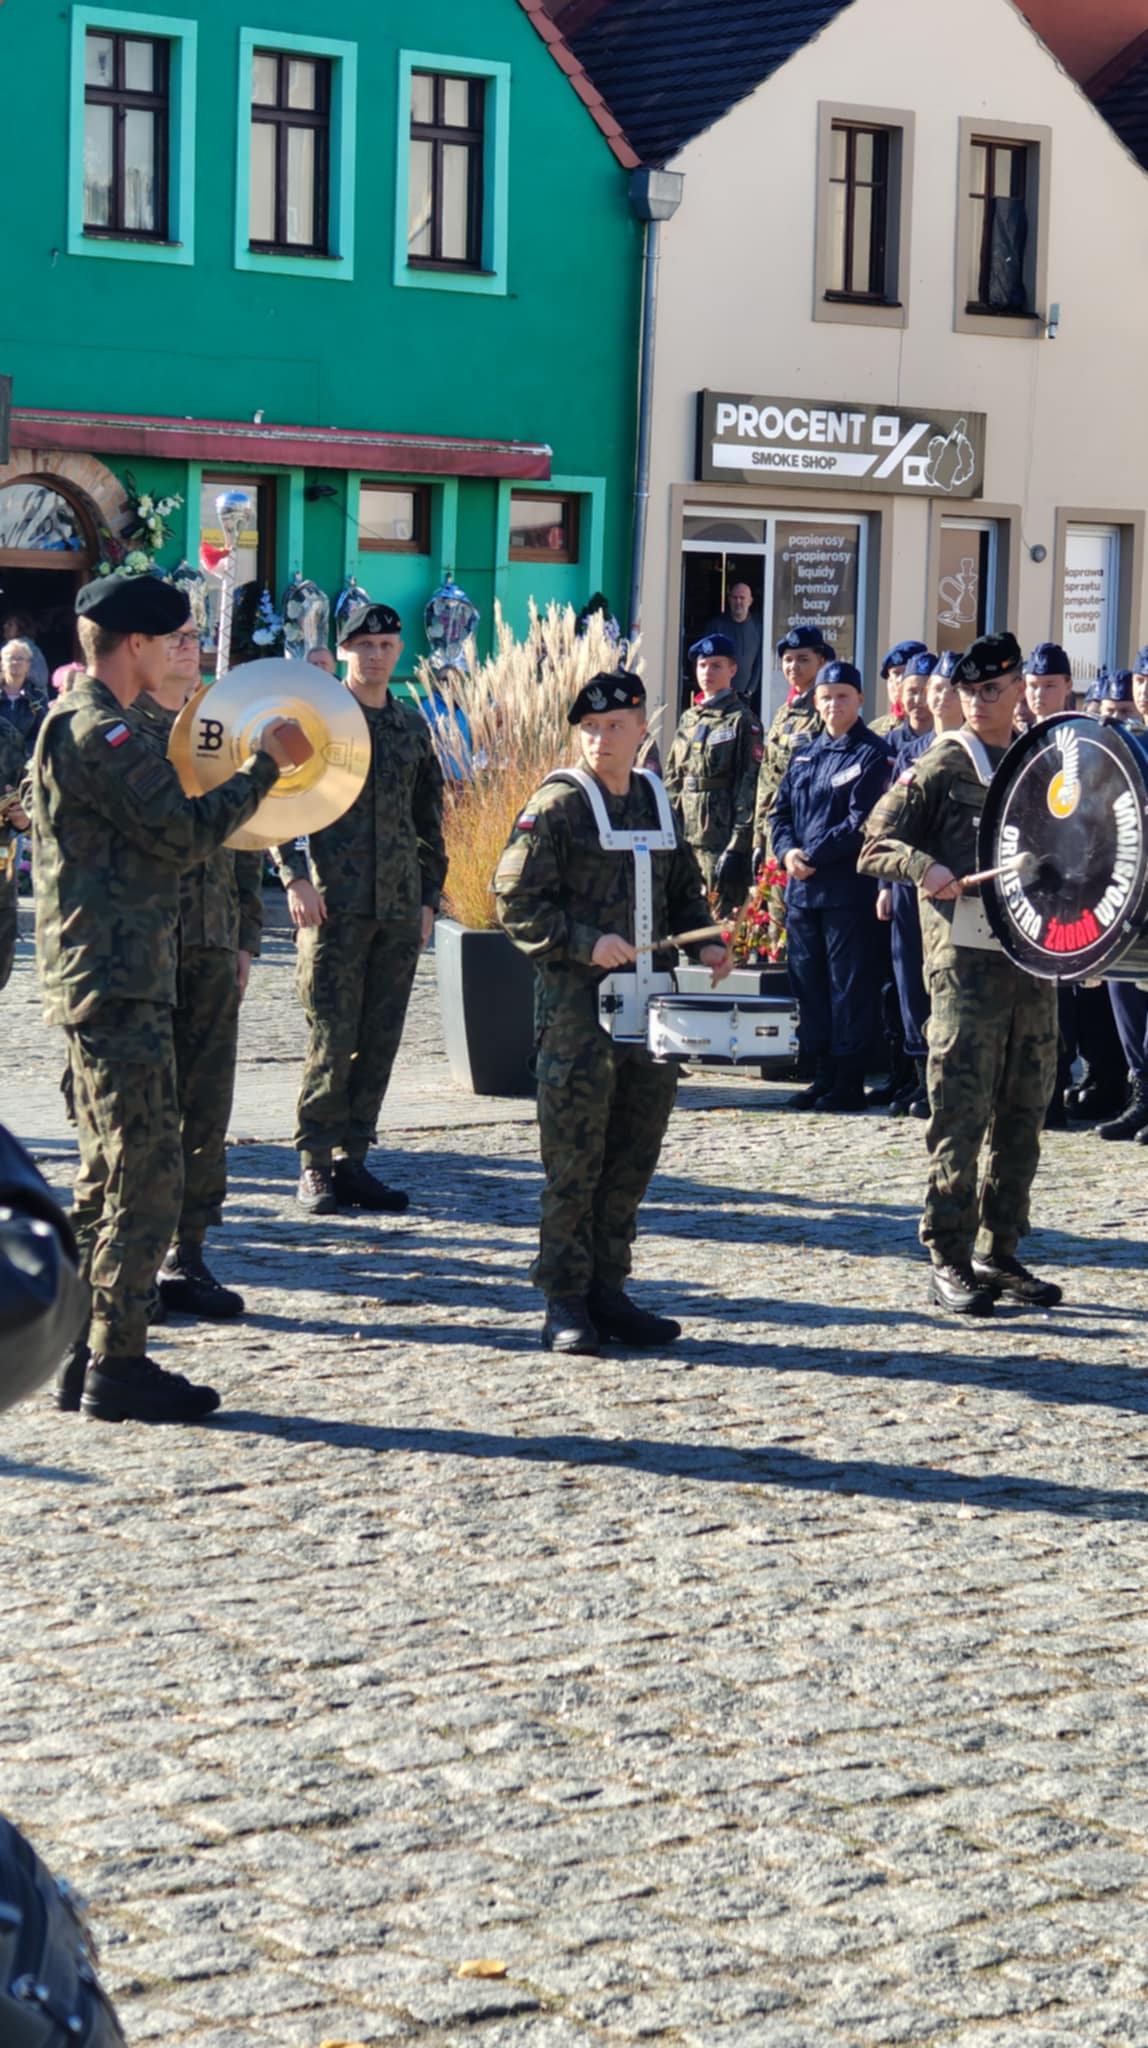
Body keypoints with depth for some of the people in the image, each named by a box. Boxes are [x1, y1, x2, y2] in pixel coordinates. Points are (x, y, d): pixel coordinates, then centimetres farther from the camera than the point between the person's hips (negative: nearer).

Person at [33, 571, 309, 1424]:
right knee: (147, 1174, -8)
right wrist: (268, 762, -11)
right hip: (119, 982, -11)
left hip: (106, 979, 11)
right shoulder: (100, 730, -15)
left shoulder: (82, 722, 18)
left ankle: (87, 1358, 18)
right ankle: (117, 1367, -5)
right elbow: (183, 833, -19)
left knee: (109, 1174, 14)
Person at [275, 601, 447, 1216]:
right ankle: (315, 1165, 0)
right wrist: (295, 877, -13)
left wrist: (429, 898, 15)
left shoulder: (414, 728, 15)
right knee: (333, 1037, -7)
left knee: (379, 1041, 5)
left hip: (400, 910, 5)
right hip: (335, 905, -5)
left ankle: (352, 1159, 12)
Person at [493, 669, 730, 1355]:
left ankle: (608, 1290, 18)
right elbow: (517, 904, -9)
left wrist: (705, 942, 5)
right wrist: (586, 944, -19)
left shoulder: (659, 805, 13)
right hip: (576, 1007, -6)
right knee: (575, 1158, -3)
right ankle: (566, 1303, 4)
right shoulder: (557, 806, -5)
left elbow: (685, 892, 24)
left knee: (634, 1155, 8)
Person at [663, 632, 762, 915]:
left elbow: (749, 787, -11)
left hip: (720, 838, -7)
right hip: (685, 838, 7)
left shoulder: (741, 721, -6)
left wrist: (737, 847, -17)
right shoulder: (689, 718, 14)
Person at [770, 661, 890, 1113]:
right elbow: (780, 811, 14)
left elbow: (862, 822, -13)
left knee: (849, 986, -3)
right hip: (802, 888, 7)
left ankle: (849, 1083, 1)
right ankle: (822, 1076, 17)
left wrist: (813, 854, -15)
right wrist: (788, 851, -5)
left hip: (848, 889, -7)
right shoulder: (804, 756, 16)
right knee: (808, 982, 9)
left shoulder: (871, 755, -5)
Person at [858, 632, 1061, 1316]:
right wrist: (925, 868, -22)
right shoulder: (941, 768, -1)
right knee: (962, 1113, -6)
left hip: (1034, 958, 6)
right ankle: (951, 1261, -1)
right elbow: (876, 846, -3)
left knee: (1022, 1117, 9)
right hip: (966, 958, -5)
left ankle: (1001, 1254, 18)